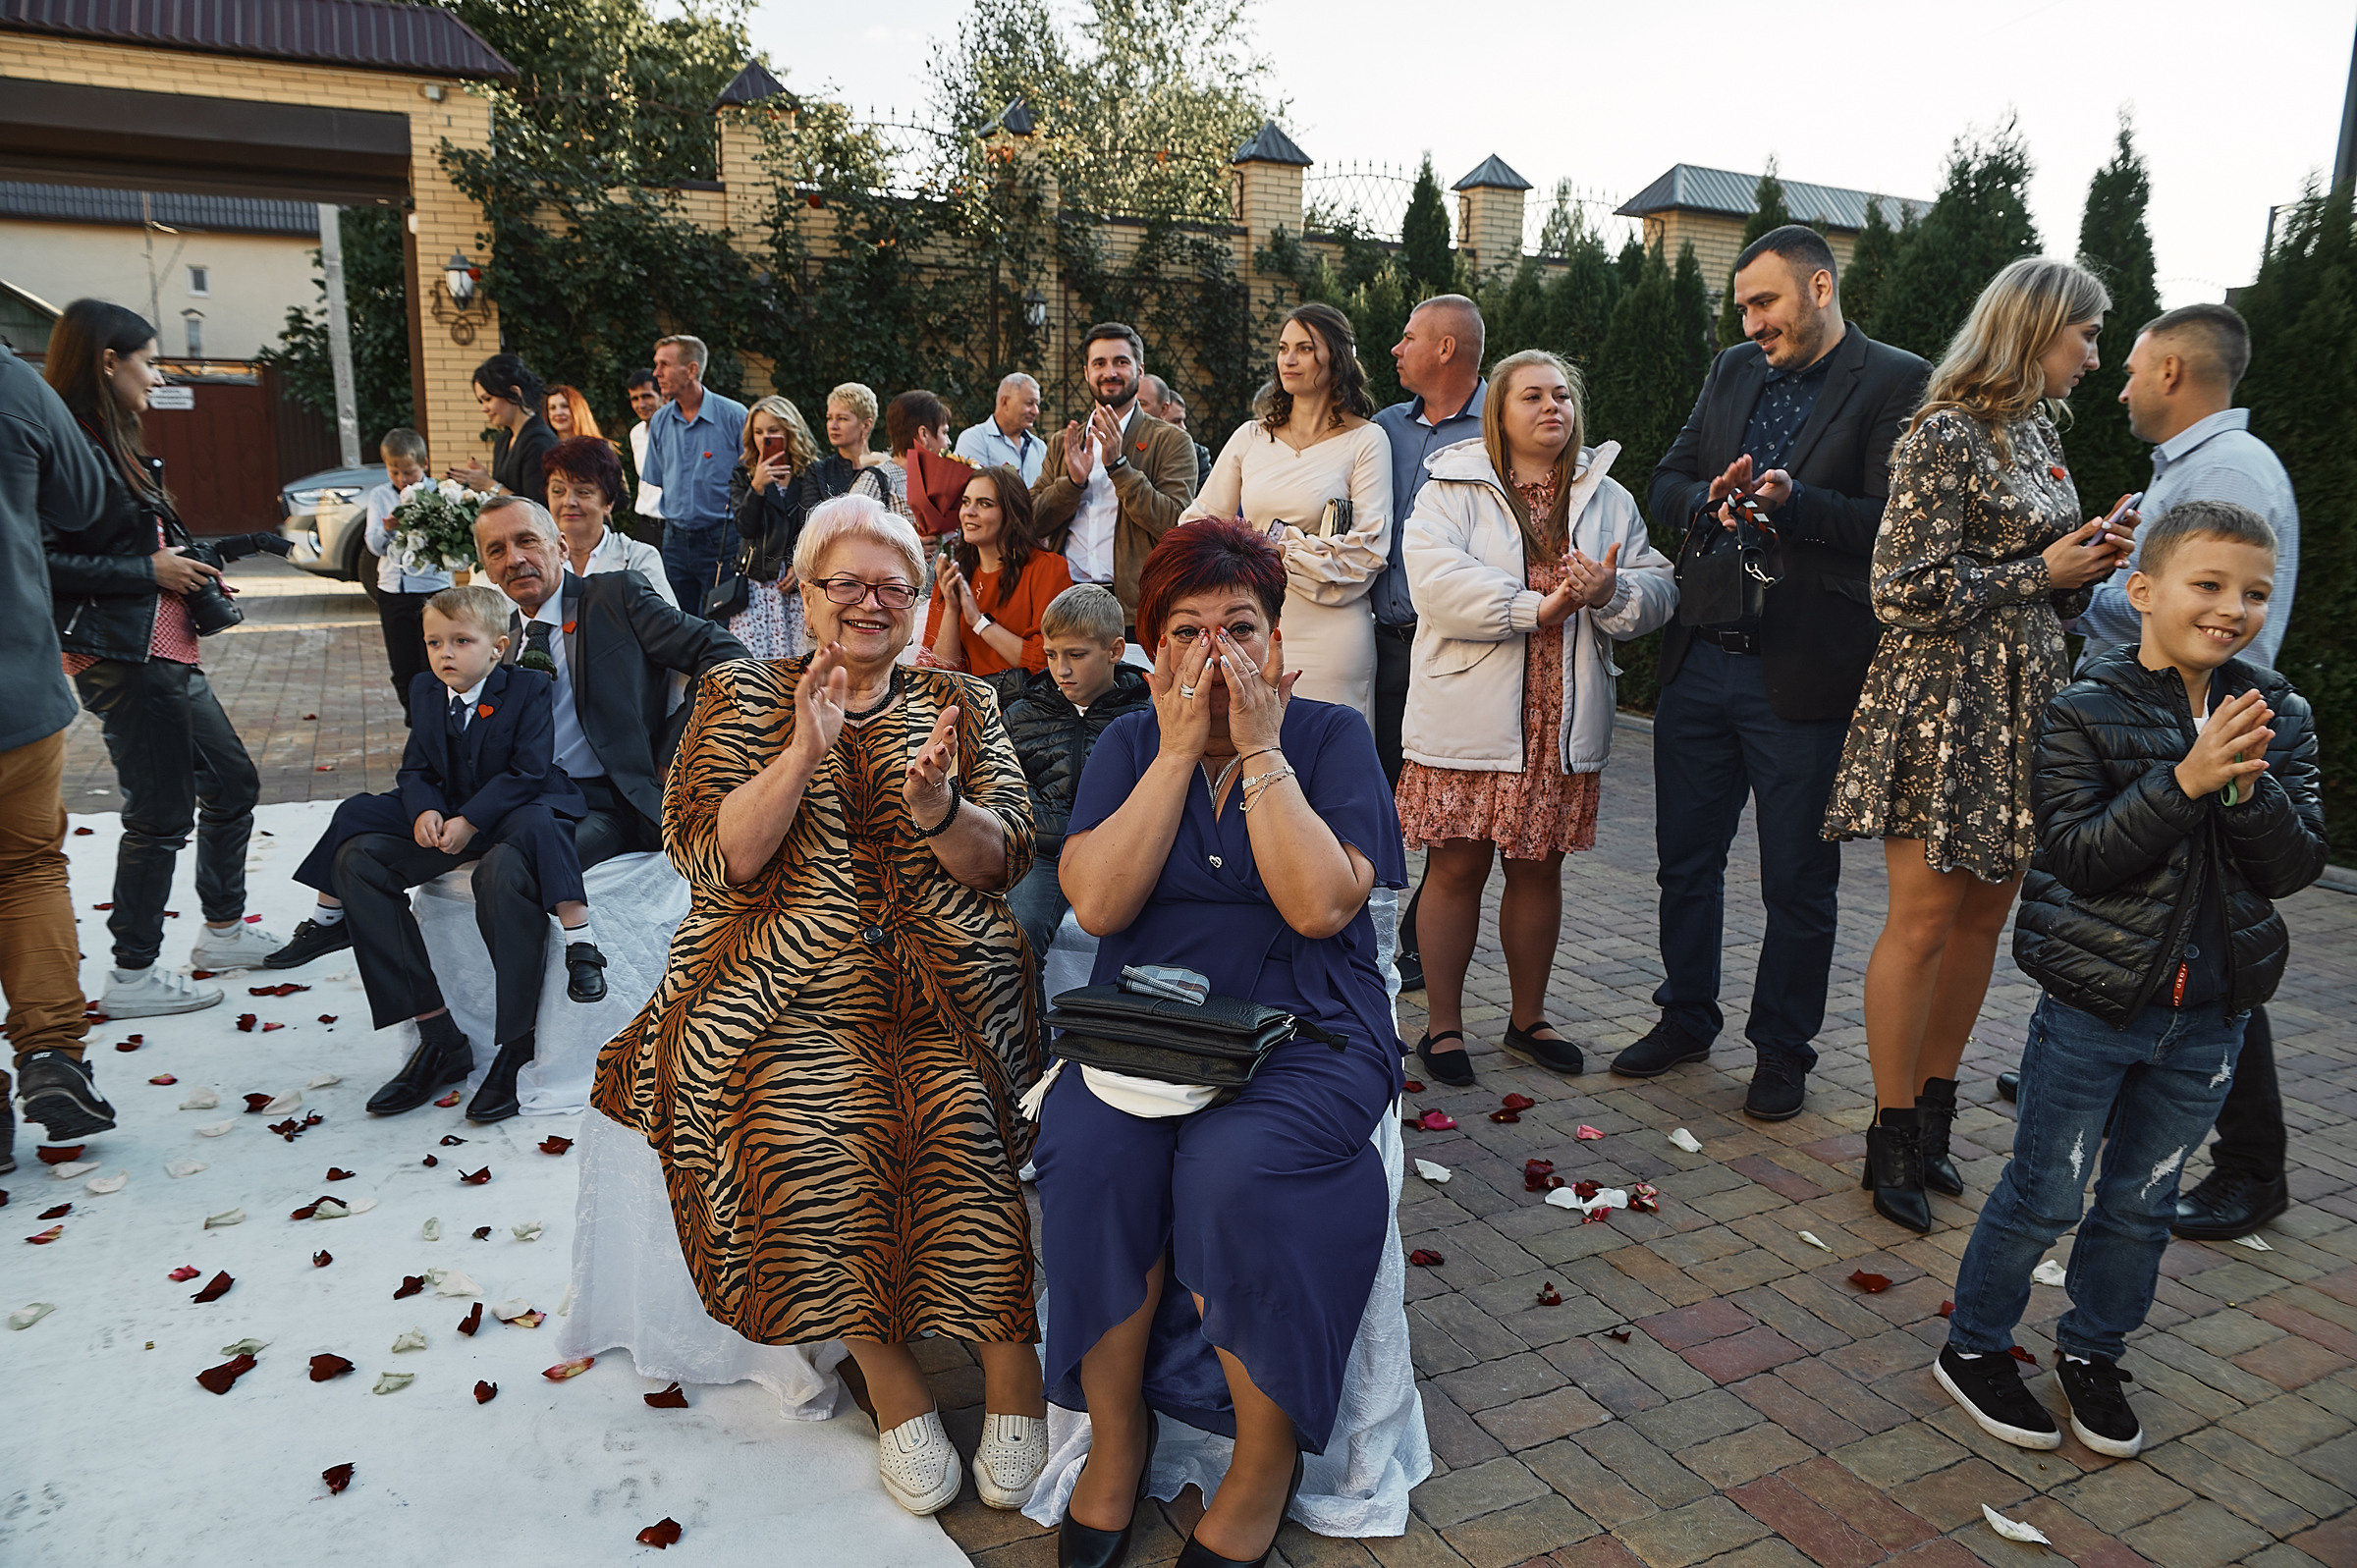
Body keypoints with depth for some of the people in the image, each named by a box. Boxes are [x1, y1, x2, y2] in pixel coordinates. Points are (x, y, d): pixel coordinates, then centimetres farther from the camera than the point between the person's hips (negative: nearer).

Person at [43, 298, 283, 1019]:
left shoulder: (115, 447, 17)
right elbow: (45, 560, -20)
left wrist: (187, 562, 8)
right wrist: (151, 569, -16)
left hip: (166, 654, 10)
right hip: (120, 657, -10)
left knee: (232, 783, 16)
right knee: (161, 813, -4)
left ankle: (223, 931, 29)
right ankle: (133, 974, 9)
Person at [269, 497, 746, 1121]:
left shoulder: (616, 597, 0)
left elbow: (724, 654, -7)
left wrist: (672, 757, -12)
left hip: (600, 805, -6)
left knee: (504, 870, -35)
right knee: (360, 858, -7)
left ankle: (517, 1049, -13)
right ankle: (439, 1040, -1)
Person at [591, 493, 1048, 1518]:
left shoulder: (960, 705, 13)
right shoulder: (743, 698, 10)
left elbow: (1006, 862, 4)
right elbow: (713, 855, -3)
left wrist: (939, 809, -17)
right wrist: (805, 751, -15)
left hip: (948, 990, 1)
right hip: (785, 993, 0)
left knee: (966, 1121, -26)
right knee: (810, 1128, -27)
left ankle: (1015, 1379, -8)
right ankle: (895, 1389, -8)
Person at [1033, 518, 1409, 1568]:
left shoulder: (1332, 735, 0)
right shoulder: (1128, 745, 7)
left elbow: (1322, 905, -16)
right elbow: (1097, 902, -10)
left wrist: (1259, 748, -14)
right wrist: (1180, 751, -12)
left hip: (1305, 1031, -2)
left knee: (1234, 1167, -30)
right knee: (1092, 1152, -26)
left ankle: (1266, 1460, -6)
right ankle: (1115, 1436, -4)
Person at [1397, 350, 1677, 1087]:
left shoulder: (1609, 499, 13)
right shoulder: (1453, 488, -1)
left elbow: (1660, 591, 7)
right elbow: (1437, 581, -17)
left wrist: (1610, 591, -15)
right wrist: (1540, 605, -20)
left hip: (1563, 721, 4)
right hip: (1469, 716, -4)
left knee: (1539, 867, 13)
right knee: (1457, 867, 1)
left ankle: (1528, 1017, 29)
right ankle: (1443, 1026, 15)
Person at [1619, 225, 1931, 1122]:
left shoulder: (1897, 384, -5)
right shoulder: (1731, 372, 14)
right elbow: (1666, 485, 12)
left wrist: (1794, 504, -25)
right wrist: (1708, 502, -9)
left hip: (1804, 673, -5)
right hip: (1698, 662, 6)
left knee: (1798, 881, 7)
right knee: (1686, 858, 15)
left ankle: (1782, 1048, 25)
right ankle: (1686, 1018, 33)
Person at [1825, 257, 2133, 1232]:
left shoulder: (2037, 432, 15)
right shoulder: (1945, 436, -12)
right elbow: (1908, 592, -17)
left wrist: (2090, 561, 2)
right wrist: (2041, 573, -11)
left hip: (2022, 704, 8)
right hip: (1943, 704, -8)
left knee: (1983, 914, 11)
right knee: (1923, 923, -3)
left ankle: (1934, 1106, 25)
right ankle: (1893, 1135, 10)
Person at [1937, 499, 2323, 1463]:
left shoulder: (2278, 718, 2)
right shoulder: (2085, 713, -12)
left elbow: (2298, 865, -2)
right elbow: (2080, 857, -18)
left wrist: (2249, 789, -19)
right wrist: (2186, 780, -27)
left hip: (2208, 1016, 4)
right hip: (2094, 1006, -4)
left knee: (2142, 1202, 17)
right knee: (2044, 1196, 6)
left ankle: (2093, 1351, 37)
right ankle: (1973, 1348, 26)